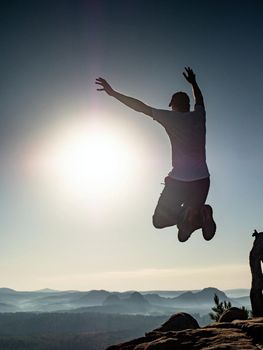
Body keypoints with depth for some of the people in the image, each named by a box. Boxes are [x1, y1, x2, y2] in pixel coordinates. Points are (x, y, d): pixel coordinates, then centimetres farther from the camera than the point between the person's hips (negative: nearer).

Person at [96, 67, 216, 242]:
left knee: (159, 220, 12)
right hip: (202, 180, 4)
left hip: (179, 180, -4)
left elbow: (141, 107, -3)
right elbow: (200, 99, 31)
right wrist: (193, 82, 49)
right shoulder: (198, 115, 9)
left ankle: (186, 216, -19)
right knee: (194, 211, 25)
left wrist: (113, 92, 3)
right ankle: (200, 214, -13)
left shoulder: (172, 118, -3)